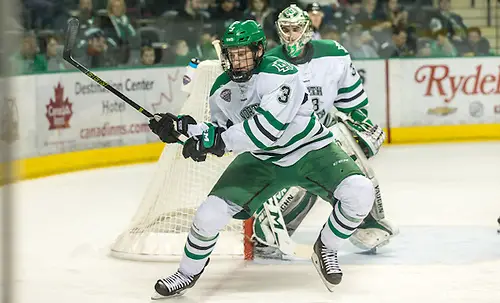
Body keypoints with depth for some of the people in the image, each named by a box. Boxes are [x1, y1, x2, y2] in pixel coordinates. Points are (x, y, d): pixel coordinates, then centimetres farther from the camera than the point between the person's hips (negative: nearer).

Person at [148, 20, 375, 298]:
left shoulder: (281, 74, -25)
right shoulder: (222, 89, -5)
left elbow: (267, 128, -35)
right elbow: (222, 131, 8)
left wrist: (215, 141, -34)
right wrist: (183, 127, -7)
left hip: (310, 151, -4)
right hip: (260, 161, 4)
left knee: (360, 192, -27)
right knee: (211, 212, -13)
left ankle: (325, 250, -1)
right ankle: (187, 274, 13)